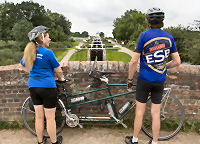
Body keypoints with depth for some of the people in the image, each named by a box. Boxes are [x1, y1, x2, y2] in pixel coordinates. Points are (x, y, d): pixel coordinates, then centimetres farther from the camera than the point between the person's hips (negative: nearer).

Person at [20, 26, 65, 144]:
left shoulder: (29, 52, 6)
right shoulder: (48, 53, -14)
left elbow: (22, 65, 24)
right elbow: (58, 70, -7)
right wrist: (61, 78, 11)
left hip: (33, 87, 7)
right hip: (47, 87, -6)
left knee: (39, 117, 17)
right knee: (50, 118, 7)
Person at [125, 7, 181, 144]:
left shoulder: (144, 36, -11)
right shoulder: (169, 37, 3)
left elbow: (134, 62, -13)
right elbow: (177, 62, 4)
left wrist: (130, 80, -3)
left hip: (144, 80, -4)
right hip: (160, 81, 4)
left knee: (140, 111, 9)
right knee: (156, 113, 13)